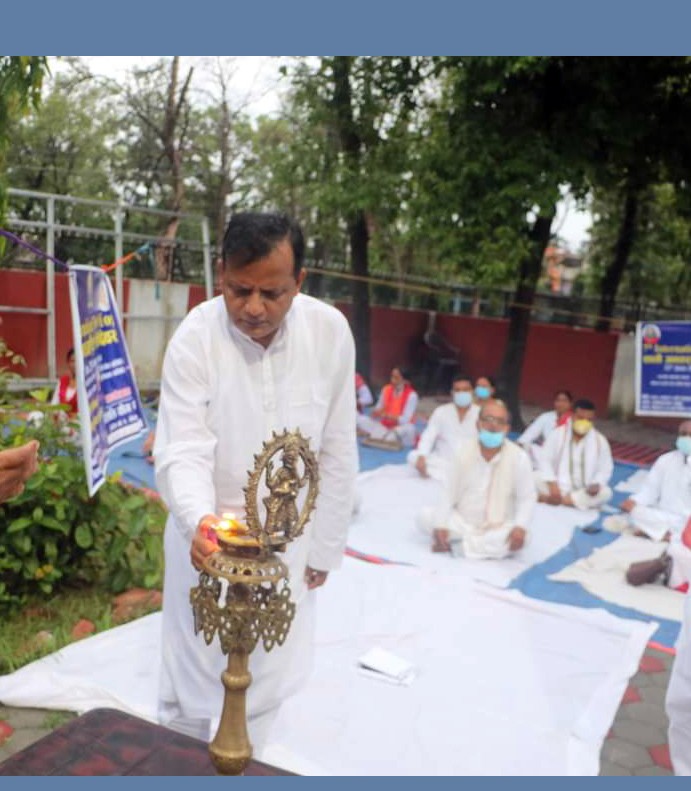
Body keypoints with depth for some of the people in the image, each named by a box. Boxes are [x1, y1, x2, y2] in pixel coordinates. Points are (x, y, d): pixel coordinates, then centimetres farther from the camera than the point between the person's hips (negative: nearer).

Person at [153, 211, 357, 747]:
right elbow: (183, 451, -19)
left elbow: (337, 452, -4)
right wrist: (198, 521, -40)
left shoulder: (331, 332, -13)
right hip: (209, 539, -2)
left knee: (266, 685, 15)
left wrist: (324, 547, 2)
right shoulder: (195, 337, -18)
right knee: (193, 689, 10)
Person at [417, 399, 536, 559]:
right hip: (463, 523, 2)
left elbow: (527, 498, -6)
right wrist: (440, 525, -18)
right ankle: (487, 544, -18)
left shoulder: (519, 457, -13)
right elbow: (449, 493, -5)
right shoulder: (463, 449, -8)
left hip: (498, 528, -2)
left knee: (519, 537, -33)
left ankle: (455, 545, -25)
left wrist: (520, 527, -25)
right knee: (425, 516, -19)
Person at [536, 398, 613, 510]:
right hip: (559, 487, -2)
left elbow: (605, 469, 4)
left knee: (606, 492, -30)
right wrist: (552, 485, -20)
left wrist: (596, 484, -18)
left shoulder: (600, 441, -1)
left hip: (584, 492, 2)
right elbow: (545, 460, -7)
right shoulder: (558, 434, -4)